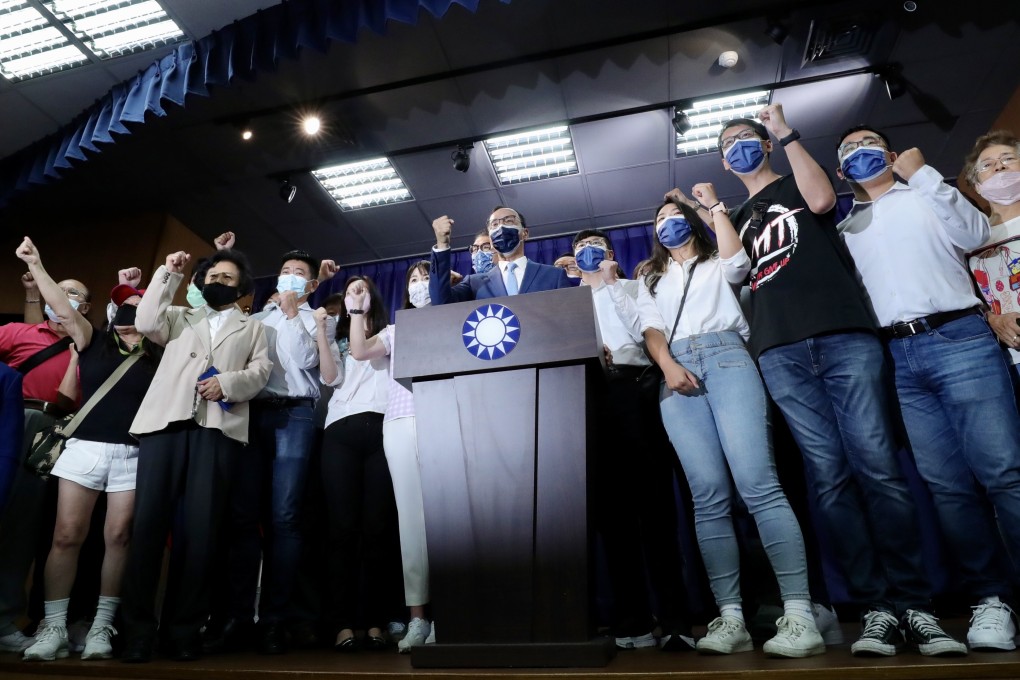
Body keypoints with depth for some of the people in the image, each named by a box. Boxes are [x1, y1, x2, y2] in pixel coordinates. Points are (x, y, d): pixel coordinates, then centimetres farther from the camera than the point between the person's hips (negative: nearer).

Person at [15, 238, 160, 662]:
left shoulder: (159, 357, 8)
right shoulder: (93, 343, 10)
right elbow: (64, 310, 0)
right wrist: (36, 265, -6)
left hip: (132, 454, -1)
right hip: (86, 447, 1)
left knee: (118, 537, 0)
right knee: (66, 536, -1)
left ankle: (102, 626, 10)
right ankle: (53, 628, 9)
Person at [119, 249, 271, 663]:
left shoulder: (252, 327, 23)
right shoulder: (180, 317, 27)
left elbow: (262, 370, 8)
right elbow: (147, 323, 7)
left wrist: (228, 382, -11)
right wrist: (168, 274, 9)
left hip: (219, 427, -1)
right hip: (166, 420, 2)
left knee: (201, 526, -6)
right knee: (148, 520, -6)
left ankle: (186, 626, 2)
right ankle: (138, 628, 0)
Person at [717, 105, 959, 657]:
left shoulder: (797, 184, 20)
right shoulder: (738, 219, 29)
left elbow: (822, 200, -4)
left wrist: (787, 133, 2)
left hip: (843, 336, -2)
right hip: (781, 353, 3)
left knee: (877, 467, -9)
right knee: (829, 478, -4)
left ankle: (913, 602, 1)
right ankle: (875, 606, 0)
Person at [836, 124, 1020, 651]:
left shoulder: (926, 195, 17)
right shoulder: (845, 228, 22)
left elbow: (975, 234, -1)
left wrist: (922, 173, -1)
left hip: (958, 340, -2)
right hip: (895, 357, 2)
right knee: (947, 485, 1)